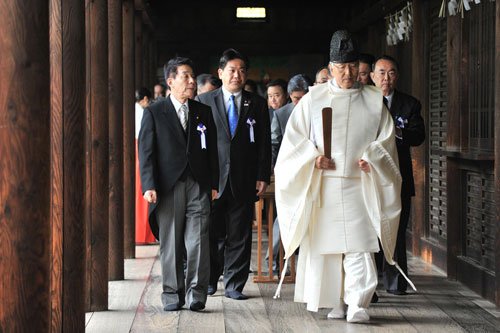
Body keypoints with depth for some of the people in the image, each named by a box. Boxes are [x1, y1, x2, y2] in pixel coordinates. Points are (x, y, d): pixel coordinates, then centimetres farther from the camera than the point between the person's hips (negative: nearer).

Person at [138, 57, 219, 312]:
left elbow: (212, 150, 13)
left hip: (198, 186, 2)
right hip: (168, 186, -1)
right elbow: (145, 151, 0)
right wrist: (149, 186, -10)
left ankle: (196, 293, 1)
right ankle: (172, 294, 11)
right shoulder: (154, 113, 5)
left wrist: (213, 184, 6)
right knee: (170, 245, 3)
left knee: (198, 242, -6)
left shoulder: (203, 112, 13)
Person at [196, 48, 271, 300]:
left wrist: (263, 176, 0)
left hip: (244, 181, 1)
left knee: (239, 235, 3)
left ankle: (234, 285, 11)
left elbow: (264, 144, 8)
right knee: (212, 232, 3)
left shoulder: (257, 104, 10)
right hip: (212, 178, -1)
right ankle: (209, 280, 20)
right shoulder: (204, 101, 6)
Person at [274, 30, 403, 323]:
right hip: (322, 185, 1)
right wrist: (313, 157, -8)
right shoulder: (313, 99, 8)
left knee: (358, 244, -12)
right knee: (325, 244, 2)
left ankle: (358, 305, -13)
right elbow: (295, 137, 8)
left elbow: (386, 139, 10)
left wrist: (372, 158, -8)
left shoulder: (374, 101, 10)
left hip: (359, 186, -1)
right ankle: (335, 302, 13)